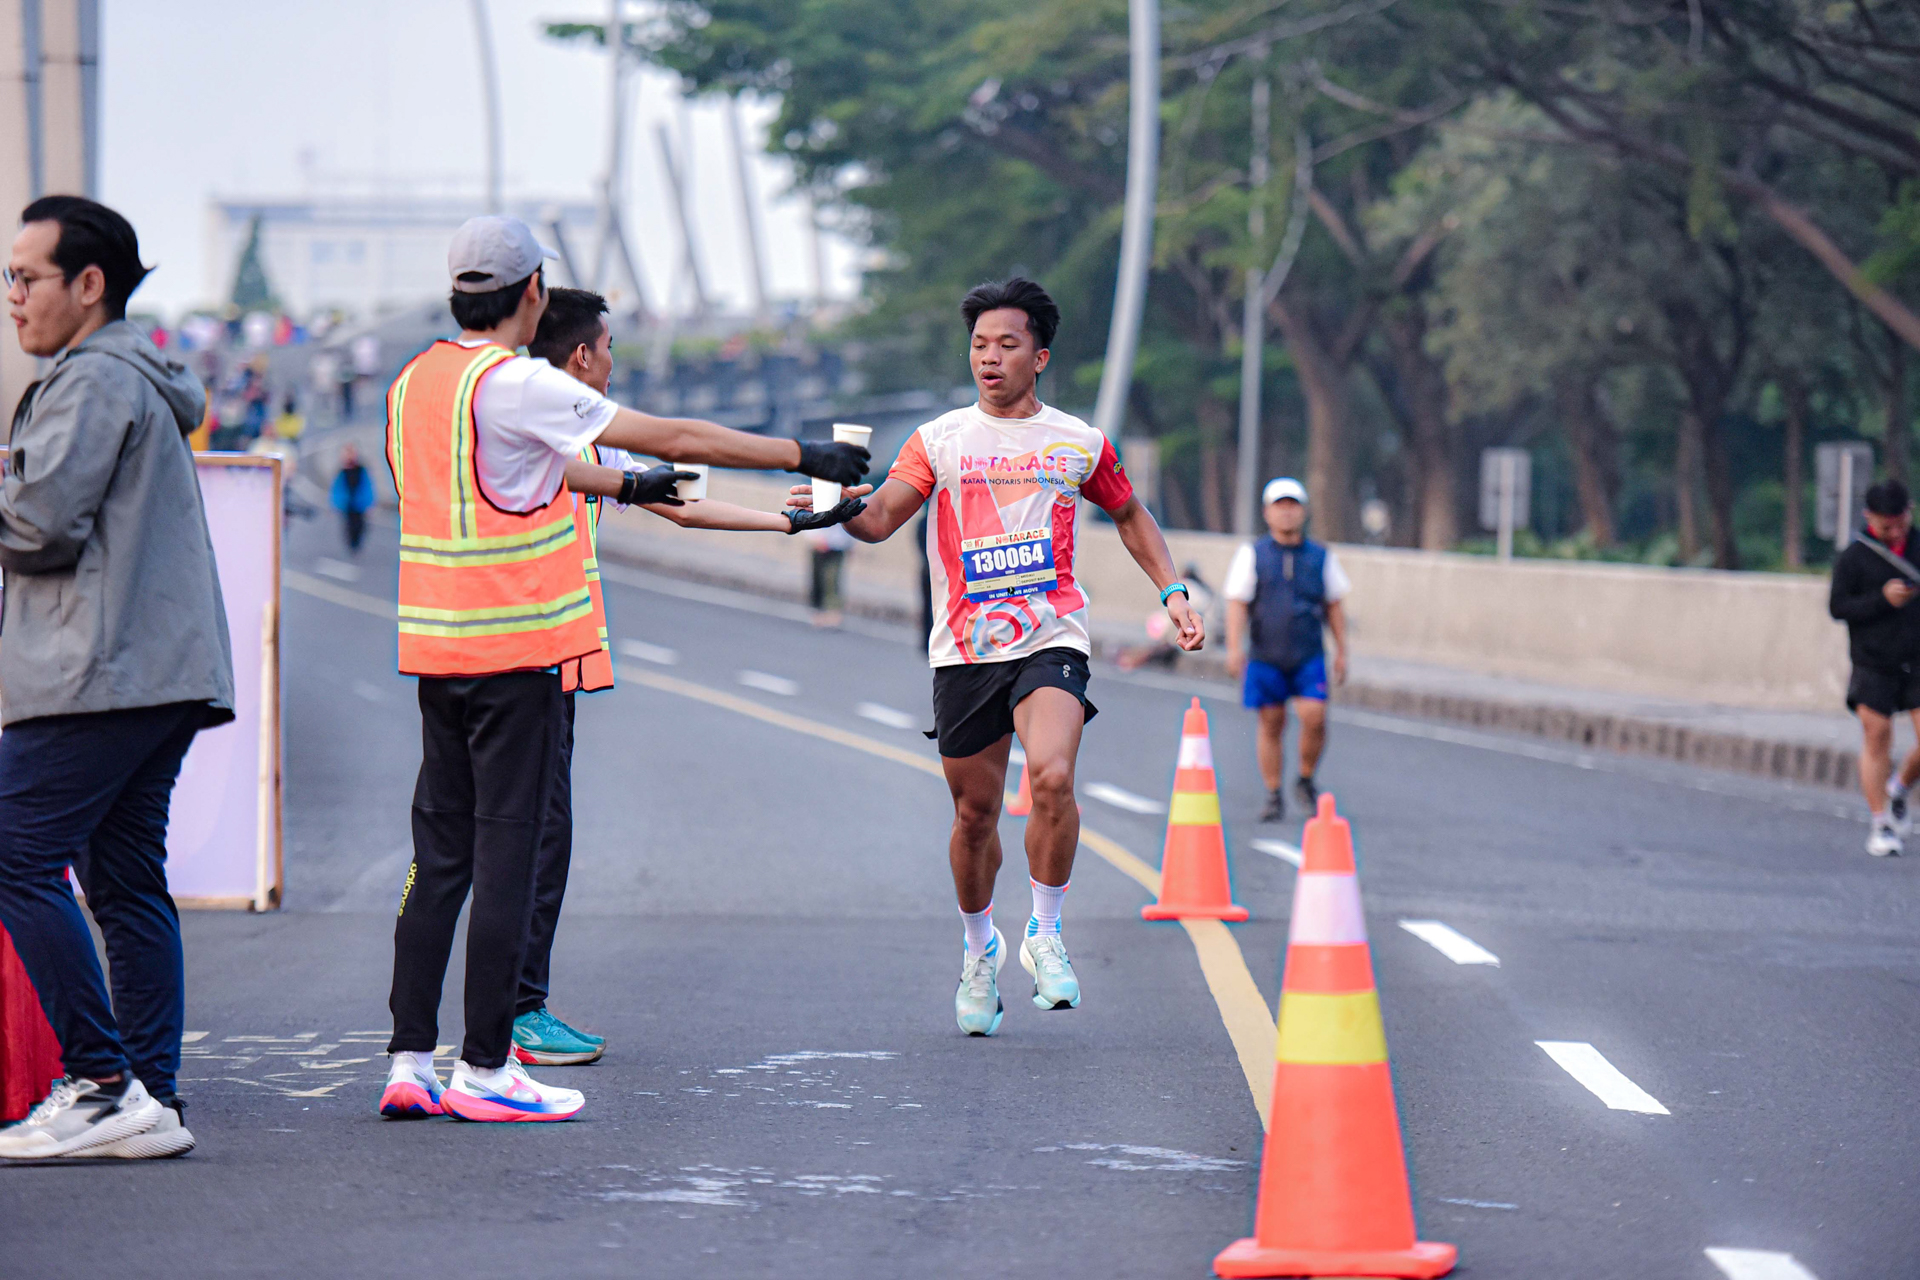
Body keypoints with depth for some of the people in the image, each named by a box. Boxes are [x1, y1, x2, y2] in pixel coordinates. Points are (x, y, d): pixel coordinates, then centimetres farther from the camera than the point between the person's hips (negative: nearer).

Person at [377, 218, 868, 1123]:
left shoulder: (414, 383, 11)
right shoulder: (514, 384, -14)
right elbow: (672, 438, -13)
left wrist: (623, 485, 38)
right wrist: (803, 457, -7)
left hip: (434, 644, 8)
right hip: (516, 650, -8)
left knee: (439, 856, 10)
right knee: (506, 854, -3)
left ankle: (408, 1060, 9)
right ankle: (486, 1066, 0)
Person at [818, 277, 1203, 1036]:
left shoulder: (1078, 444, 8)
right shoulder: (941, 440, 5)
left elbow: (1129, 515, 24)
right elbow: (880, 518, -5)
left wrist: (1172, 592, 12)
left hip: (1050, 640, -1)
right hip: (964, 650, 1)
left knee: (1052, 778, -25)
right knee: (975, 812, 7)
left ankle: (1044, 935, -6)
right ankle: (980, 948, 32)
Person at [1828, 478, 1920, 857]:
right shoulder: (1853, 557, -3)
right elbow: (1837, 607, -7)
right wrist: (1882, 600, -18)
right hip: (1873, 666, -2)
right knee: (1877, 739, -3)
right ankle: (1879, 824, 7)